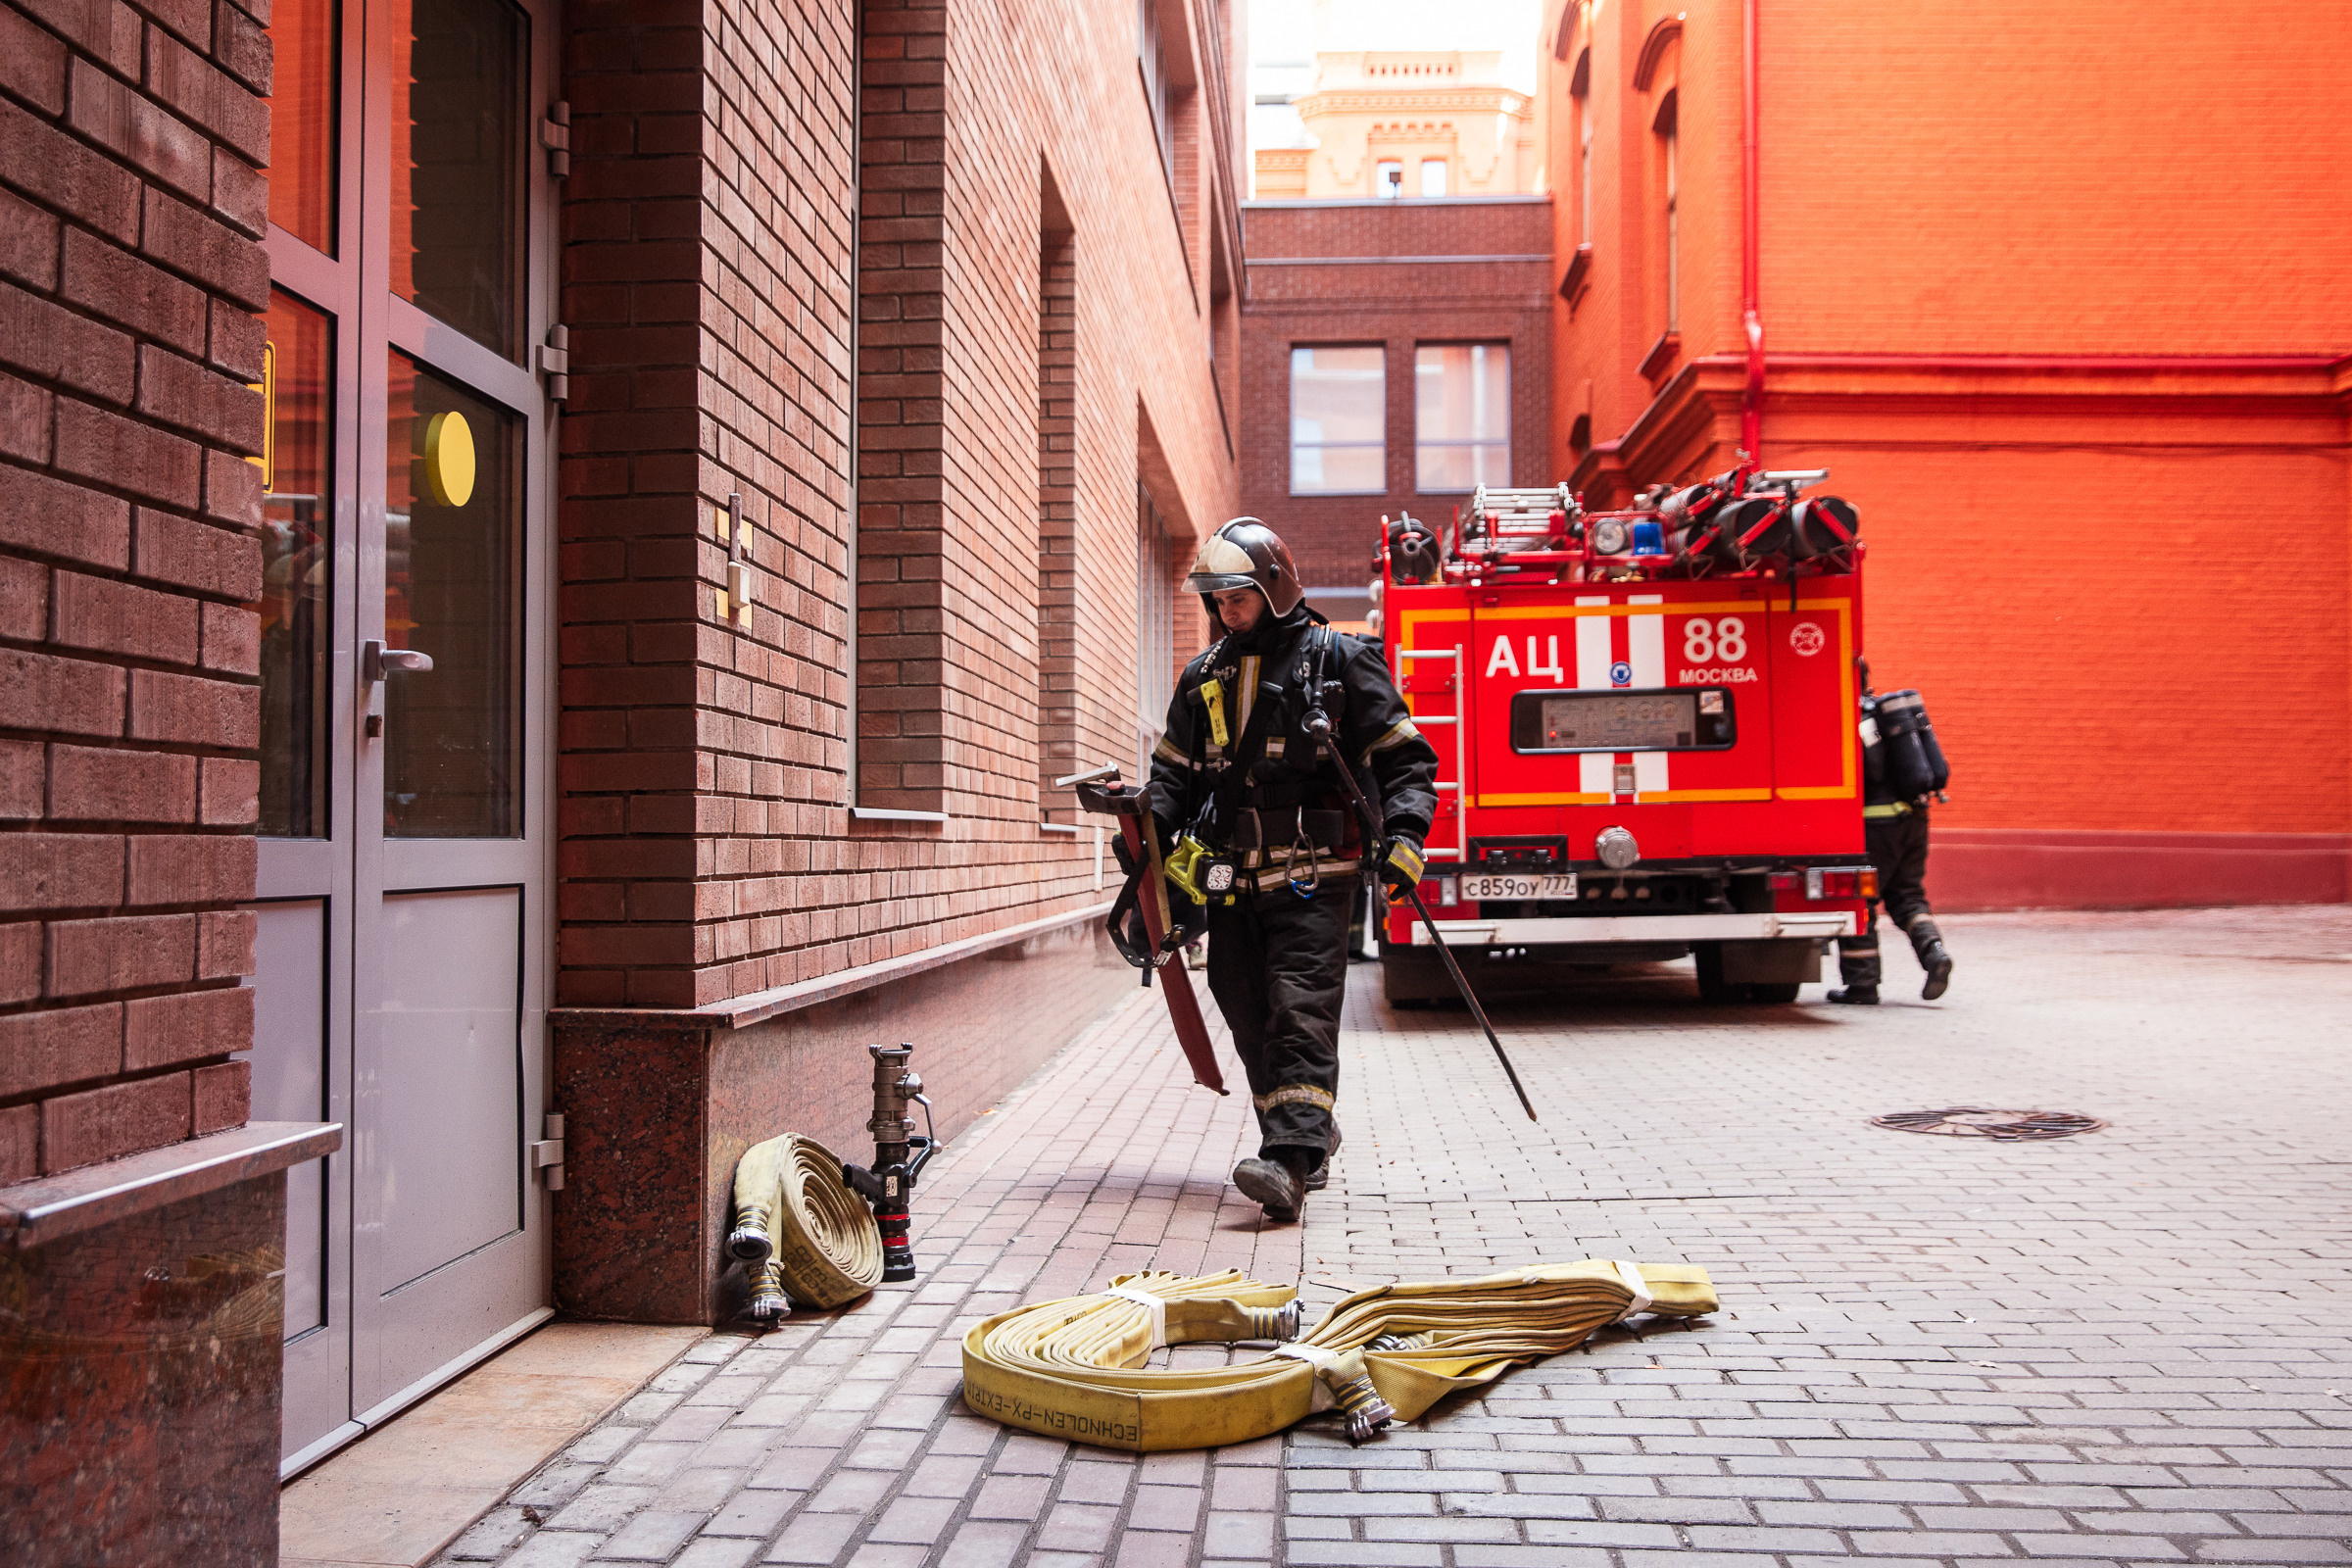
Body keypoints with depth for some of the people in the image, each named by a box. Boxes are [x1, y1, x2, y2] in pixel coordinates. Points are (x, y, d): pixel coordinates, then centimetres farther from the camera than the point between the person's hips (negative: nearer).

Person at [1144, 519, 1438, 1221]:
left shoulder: (1338, 661, 0)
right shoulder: (1204, 676, 15)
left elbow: (1404, 757, 0)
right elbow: (1176, 769, 20)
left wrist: (1403, 836, -14)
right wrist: (1150, 831, 1)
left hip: (1312, 878, -5)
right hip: (1232, 884, 6)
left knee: (1301, 1014, -14)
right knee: (1253, 1023, 7)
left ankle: (1291, 1161, -21)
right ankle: (1310, 1138, 22)